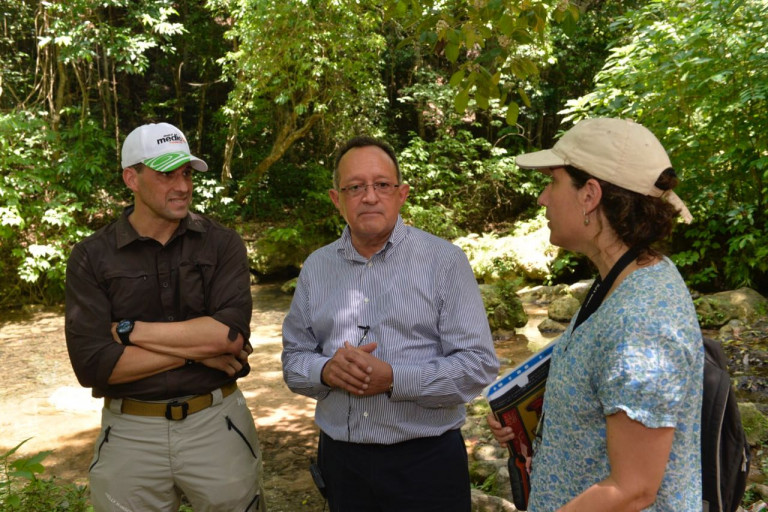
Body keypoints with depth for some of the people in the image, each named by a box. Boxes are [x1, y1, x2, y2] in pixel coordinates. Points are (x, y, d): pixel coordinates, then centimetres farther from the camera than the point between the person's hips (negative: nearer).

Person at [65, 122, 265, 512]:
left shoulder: (222, 244, -3)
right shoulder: (92, 257, -4)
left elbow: (231, 333, -17)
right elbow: (92, 364, -12)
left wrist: (129, 330, -14)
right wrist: (196, 348, -14)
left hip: (218, 424, 1)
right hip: (130, 435, 0)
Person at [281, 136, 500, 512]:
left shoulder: (445, 261, -7)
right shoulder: (316, 267, 5)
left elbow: (478, 365, -11)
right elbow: (293, 359, 8)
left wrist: (393, 379, -22)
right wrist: (326, 371, -14)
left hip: (427, 457, -3)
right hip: (340, 457, 4)